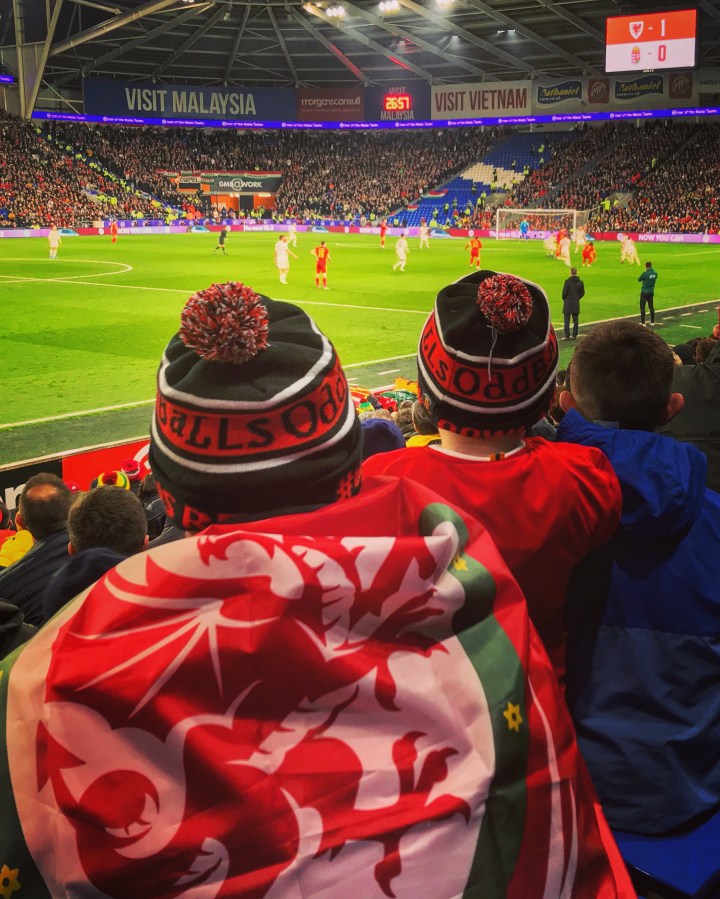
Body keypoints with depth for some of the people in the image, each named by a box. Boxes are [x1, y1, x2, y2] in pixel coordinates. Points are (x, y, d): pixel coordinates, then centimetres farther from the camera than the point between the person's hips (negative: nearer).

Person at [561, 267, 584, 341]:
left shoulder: (567, 281, -14)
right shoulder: (580, 282, 0)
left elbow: (564, 292, -12)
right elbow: (582, 293, 6)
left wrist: (564, 299, 7)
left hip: (568, 303, -4)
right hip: (576, 304, 4)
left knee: (567, 321, 0)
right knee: (575, 320, 10)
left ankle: (567, 336, -2)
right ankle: (574, 336, 12)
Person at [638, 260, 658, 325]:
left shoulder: (645, 273, -17)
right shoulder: (655, 273, -1)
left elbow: (639, 279, -3)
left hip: (644, 292, -5)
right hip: (651, 292, 5)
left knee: (642, 307, 1)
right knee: (651, 307, 14)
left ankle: (643, 322, -1)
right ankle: (652, 321, 18)